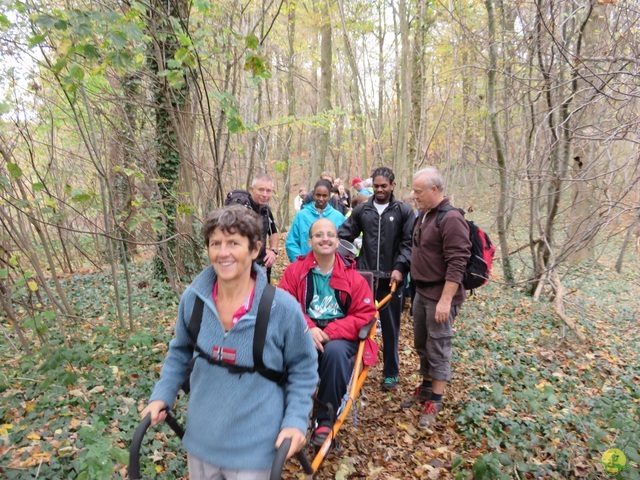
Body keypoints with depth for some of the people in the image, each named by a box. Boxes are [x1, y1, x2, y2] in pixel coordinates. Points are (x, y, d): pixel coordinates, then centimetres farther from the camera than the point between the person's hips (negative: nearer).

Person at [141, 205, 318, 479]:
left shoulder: (283, 307, -21)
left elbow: (303, 368, -6)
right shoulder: (193, 298, -11)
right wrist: (162, 395, -1)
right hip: (200, 441, 4)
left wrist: (296, 421, -14)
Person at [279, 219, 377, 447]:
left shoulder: (352, 276, 0)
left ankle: (325, 420, -13)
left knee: (334, 351, -34)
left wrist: (330, 332, -18)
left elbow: (365, 314, -4)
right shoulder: (295, 270, 2)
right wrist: (309, 328, -22)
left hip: (340, 337, 0)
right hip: (305, 334, 0)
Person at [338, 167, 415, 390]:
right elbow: (344, 236, 8)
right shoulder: (361, 210, 8)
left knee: (390, 327, 9)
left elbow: (409, 243, -3)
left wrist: (400, 268, -14)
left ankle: (391, 372, 23)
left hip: (390, 278, -2)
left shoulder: (404, 211, 1)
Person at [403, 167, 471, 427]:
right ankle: (426, 386, 37)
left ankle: (435, 401, 18)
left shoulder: (451, 219, -19)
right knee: (421, 344, 19)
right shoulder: (423, 214, 9)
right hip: (421, 291, 9)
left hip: (440, 295, -9)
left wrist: (445, 300, -25)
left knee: (438, 348, 3)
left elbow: (456, 265, -23)